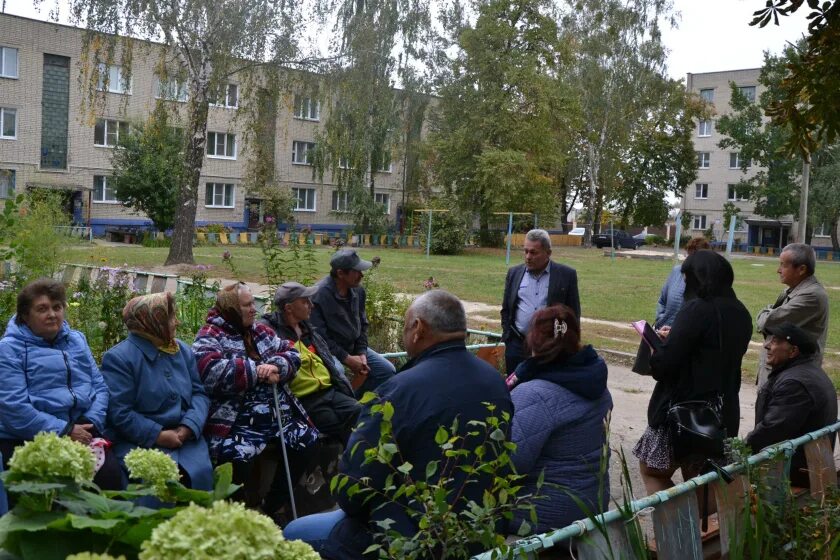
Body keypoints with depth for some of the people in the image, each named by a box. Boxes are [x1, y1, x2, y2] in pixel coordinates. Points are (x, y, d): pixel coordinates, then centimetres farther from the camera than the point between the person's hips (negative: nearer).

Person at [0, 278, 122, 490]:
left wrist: (92, 423, -5)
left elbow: (100, 386, 14)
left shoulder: (77, 340, 16)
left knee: (110, 472, -22)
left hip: (81, 432, 4)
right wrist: (64, 431, -16)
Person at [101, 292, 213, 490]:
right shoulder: (119, 358, -9)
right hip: (140, 443, -5)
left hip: (185, 439, 5)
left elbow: (199, 393, 8)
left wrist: (189, 426, -10)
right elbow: (119, 413, -14)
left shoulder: (184, 351, 12)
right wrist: (158, 436, -16)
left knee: (199, 474, -19)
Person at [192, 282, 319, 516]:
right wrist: (260, 371, -17)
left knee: (306, 442, -8)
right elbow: (213, 372, -23)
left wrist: (277, 367, -12)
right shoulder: (210, 337, -4)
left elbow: (292, 354, 12)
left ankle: (273, 506, 10)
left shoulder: (260, 331, 17)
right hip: (236, 420, -7)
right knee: (239, 457, -32)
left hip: (278, 414, 7)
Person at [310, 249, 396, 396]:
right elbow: (319, 336, -21)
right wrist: (347, 359, -19)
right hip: (328, 350, -7)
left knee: (388, 370, 1)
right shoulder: (320, 294, -22)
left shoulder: (358, 290, 1)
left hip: (353, 347, 8)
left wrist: (362, 353, -2)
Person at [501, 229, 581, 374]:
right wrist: (507, 336, 6)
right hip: (517, 345, 3)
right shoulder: (514, 273, 8)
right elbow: (506, 310, 14)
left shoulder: (566, 275, -1)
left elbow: (573, 312, 1)